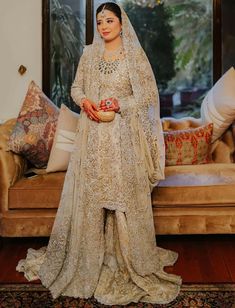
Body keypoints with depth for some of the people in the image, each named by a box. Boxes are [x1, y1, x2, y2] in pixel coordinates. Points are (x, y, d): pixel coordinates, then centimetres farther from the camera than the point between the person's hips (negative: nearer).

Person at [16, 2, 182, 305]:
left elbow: (149, 95, -1)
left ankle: (128, 258, 16)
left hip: (123, 135, -3)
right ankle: (89, 257, 22)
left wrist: (121, 104, -16)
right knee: (89, 193, 6)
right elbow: (76, 88, 15)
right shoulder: (89, 54, 12)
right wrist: (85, 101, -7)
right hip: (93, 134, 3)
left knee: (124, 194, 0)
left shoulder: (135, 55, 1)